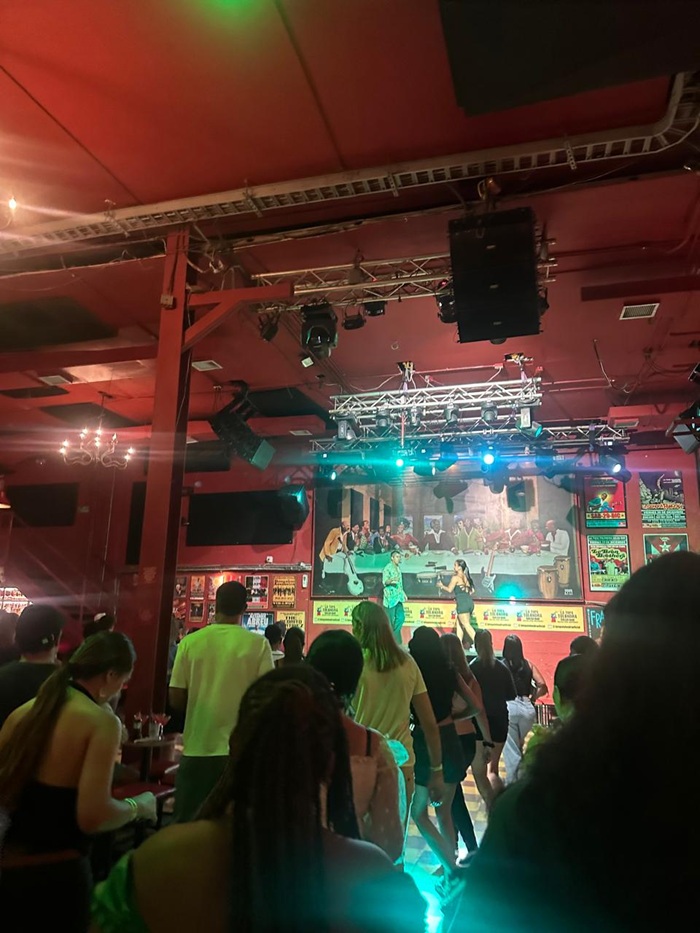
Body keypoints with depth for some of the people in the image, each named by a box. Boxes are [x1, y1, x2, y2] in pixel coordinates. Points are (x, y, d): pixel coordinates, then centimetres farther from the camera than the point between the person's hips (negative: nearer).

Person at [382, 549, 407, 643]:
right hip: (390, 597, -8)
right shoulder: (388, 568, -10)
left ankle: (393, 635, 14)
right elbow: (384, 582, -19)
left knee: (401, 617, 3)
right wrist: (391, 580, -37)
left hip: (398, 597, 8)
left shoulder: (398, 568, 16)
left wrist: (403, 593, 19)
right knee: (390, 619, -3)